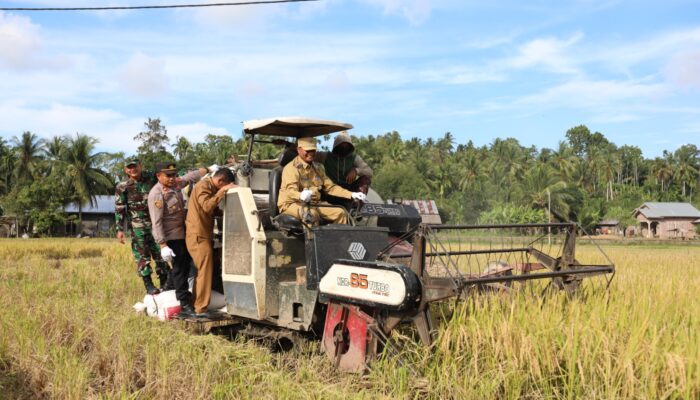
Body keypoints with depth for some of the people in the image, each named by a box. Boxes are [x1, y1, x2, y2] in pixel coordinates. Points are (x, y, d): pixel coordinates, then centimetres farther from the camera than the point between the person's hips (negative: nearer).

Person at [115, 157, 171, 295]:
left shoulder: (151, 177, 4)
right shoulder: (122, 187, -3)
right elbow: (119, 209, -2)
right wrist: (119, 229, -6)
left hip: (155, 222, 3)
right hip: (137, 226, -3)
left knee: (160, 253, 7)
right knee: (142, 256, -1)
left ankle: (165, 283, 18)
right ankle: (149, 285, 7)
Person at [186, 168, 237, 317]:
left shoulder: (210, 187, 19)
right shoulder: (203, 186, -12)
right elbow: (207, 206, -27)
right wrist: (222, 191, -25)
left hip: (202, 235, 10)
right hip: (199, 236, -10)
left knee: (201, 272, 14)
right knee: (205, 272, -8)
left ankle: (196, 305, 21)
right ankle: (201, 309, -5)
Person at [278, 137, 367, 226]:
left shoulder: (317, 167, 14)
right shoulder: (291, 168, -11)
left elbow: (330, 187, 14)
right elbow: (290, 190, -26)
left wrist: (351, 195, 1)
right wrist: (301, 195, -51)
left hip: (314, 203, 7)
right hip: (291, 204, -7)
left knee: (340, 213, -10)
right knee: (311, 214, -37)